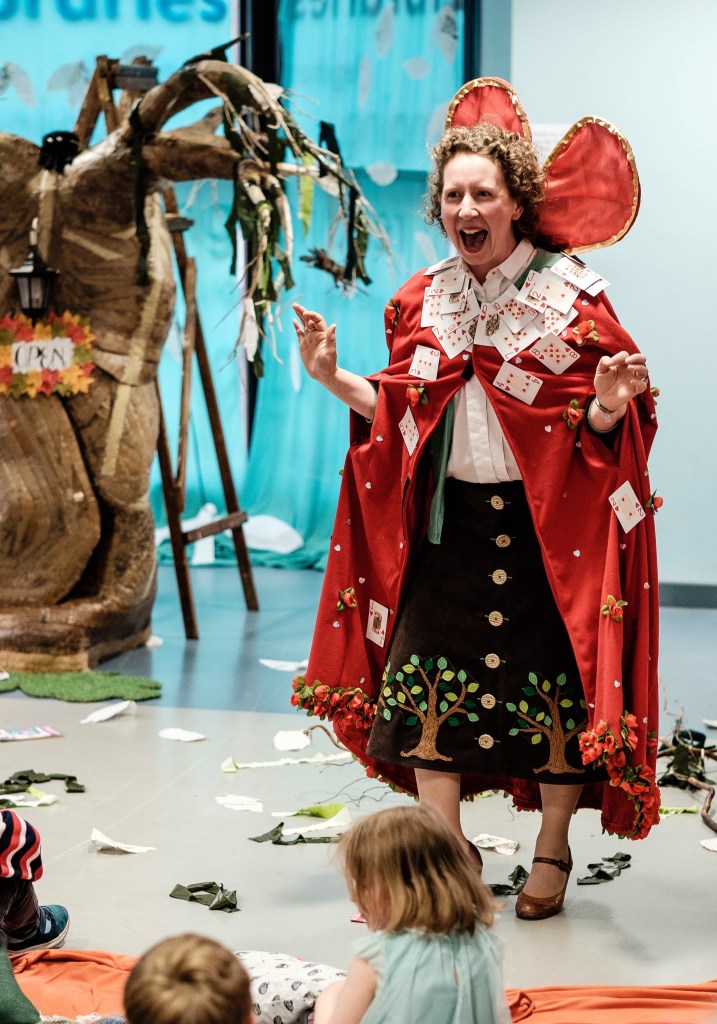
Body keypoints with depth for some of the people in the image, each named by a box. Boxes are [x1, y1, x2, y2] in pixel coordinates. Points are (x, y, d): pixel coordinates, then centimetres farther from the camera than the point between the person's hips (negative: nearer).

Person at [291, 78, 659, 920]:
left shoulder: (571, 298, -8)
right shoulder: (420, 301, 6)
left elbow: (598, 432, -7)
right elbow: (400, 416, 12)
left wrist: (609, 406, -28)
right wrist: (334, 378, 1)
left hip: (544, 525, -4)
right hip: (447, 520, 4)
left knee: (554, 690, 4)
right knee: (427, 685, 4)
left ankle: (552, 853, 24)